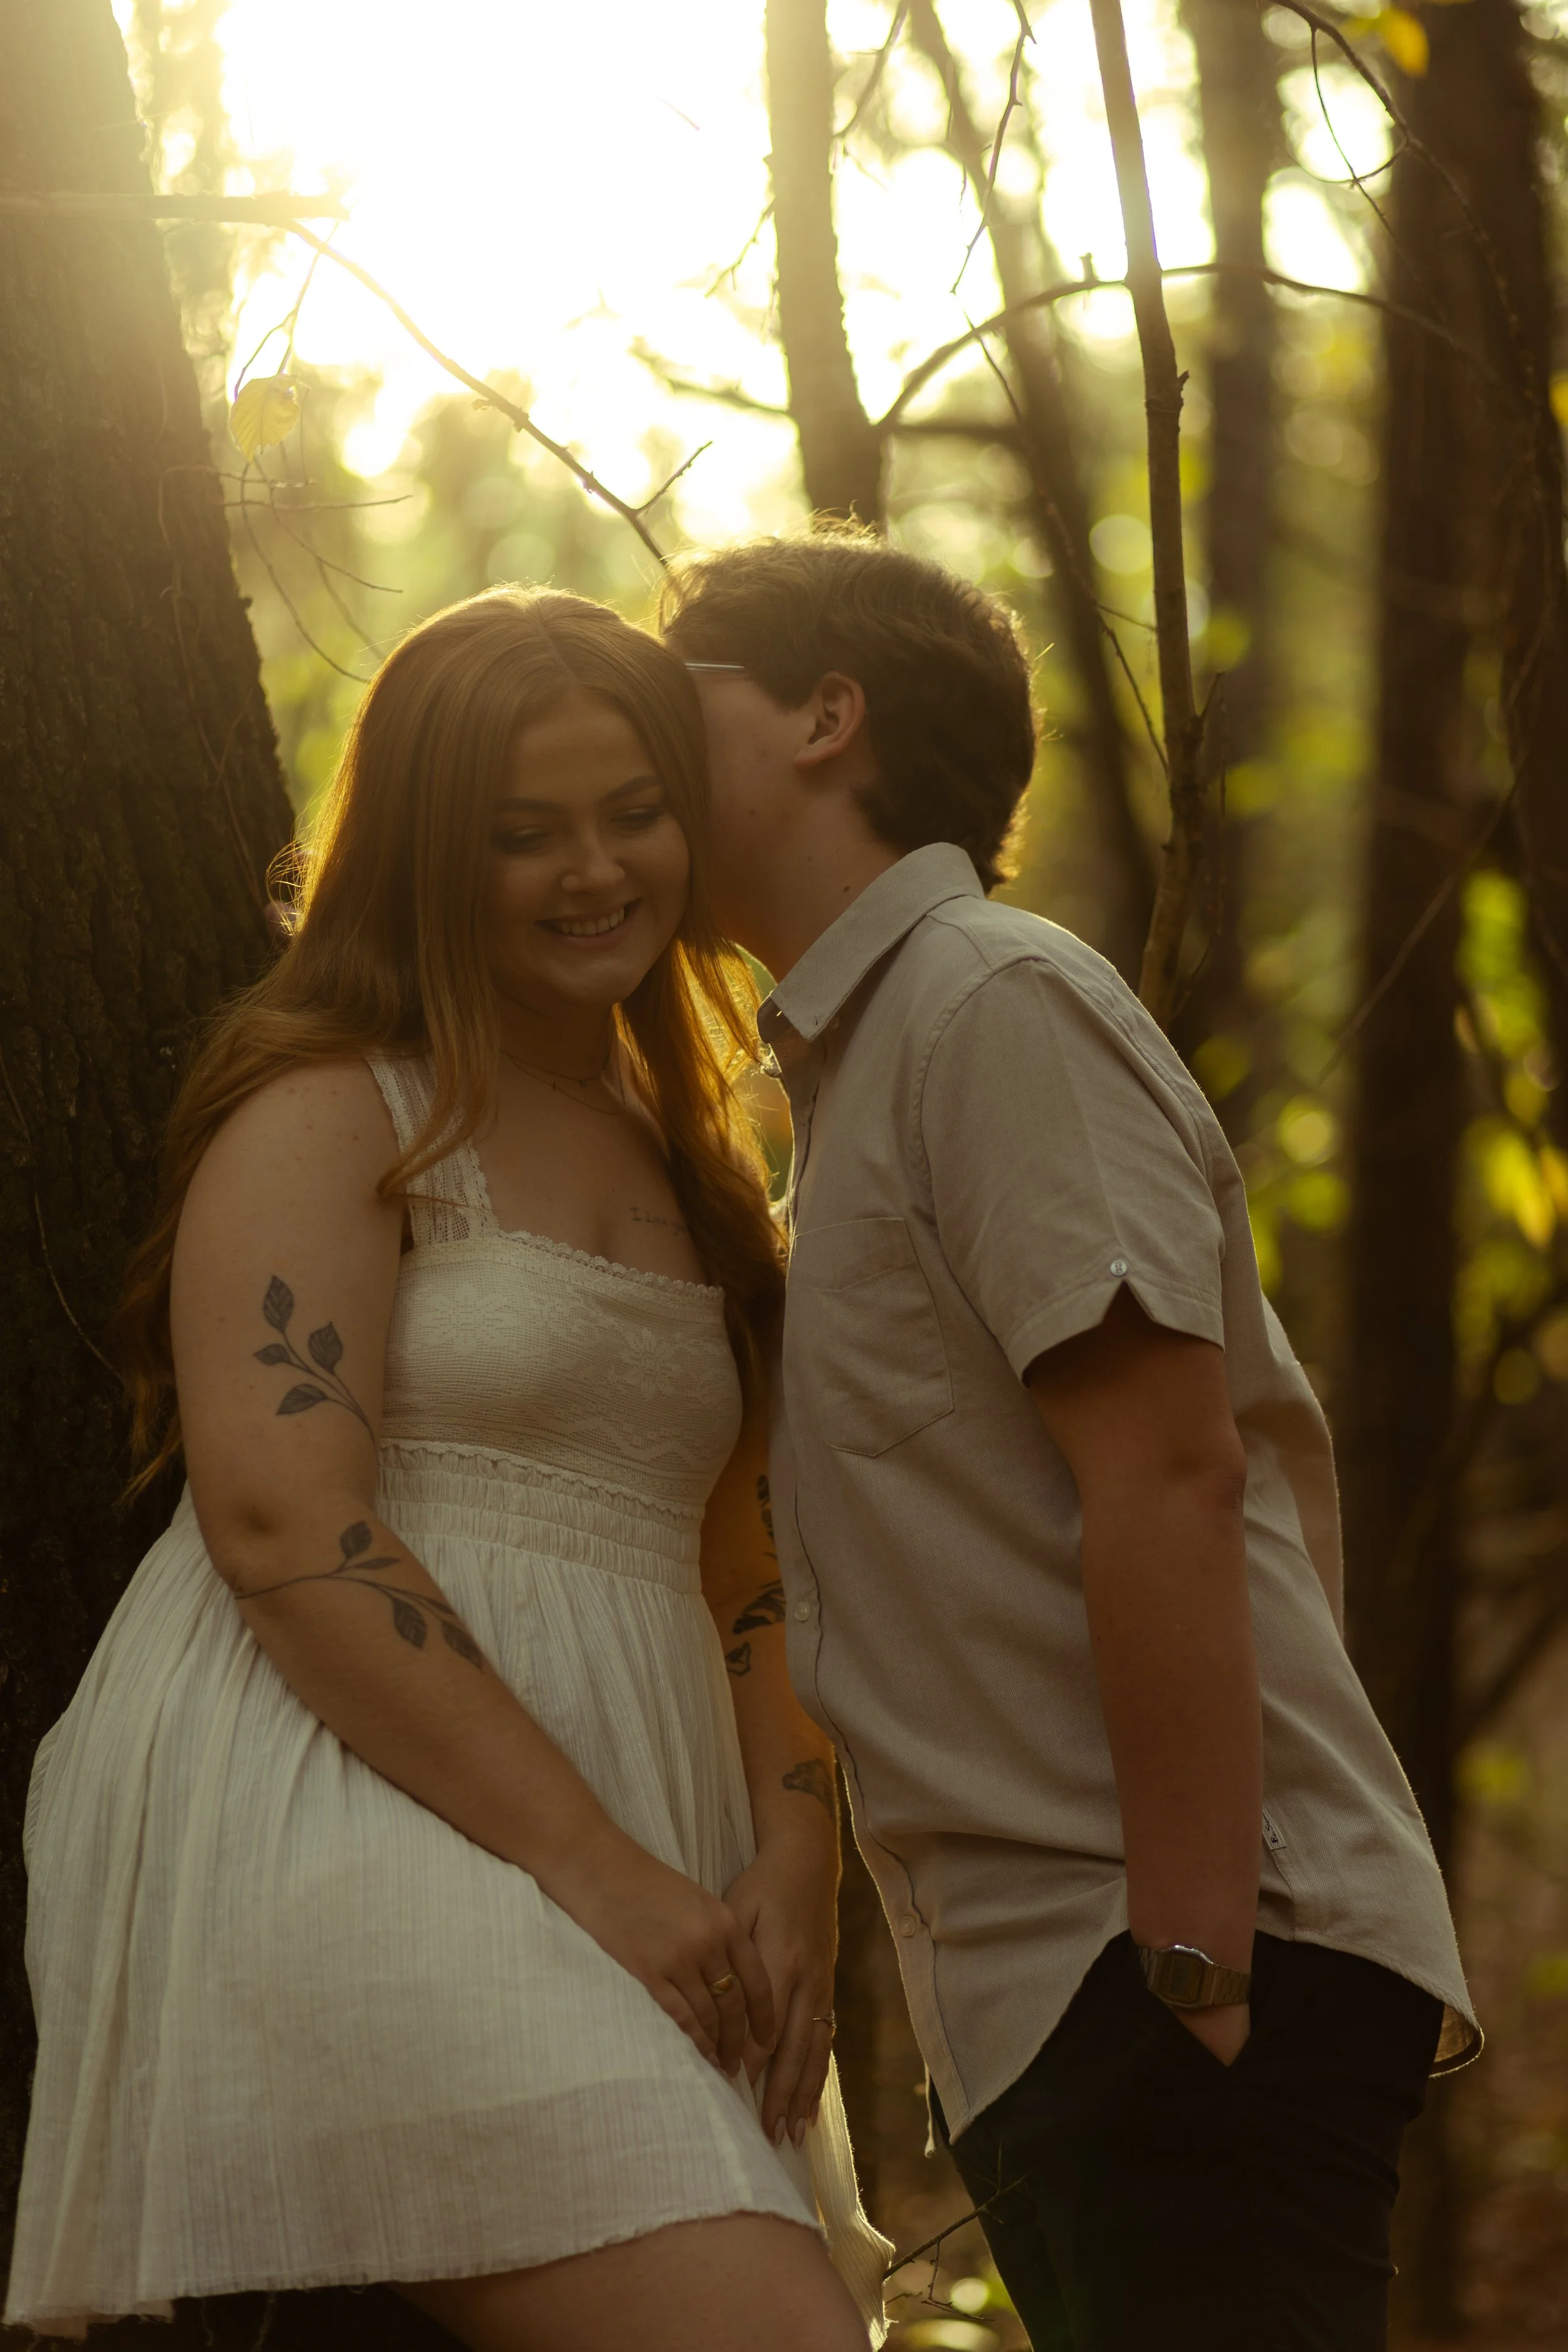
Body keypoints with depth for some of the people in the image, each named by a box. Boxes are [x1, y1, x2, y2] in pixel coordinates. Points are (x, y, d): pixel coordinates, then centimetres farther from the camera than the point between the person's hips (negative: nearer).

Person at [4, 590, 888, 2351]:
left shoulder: (695, 1177, 24)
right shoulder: (327, 1112, 1)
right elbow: (280, 1519, -12)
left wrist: (792, 1864, 1)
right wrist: (593, 1865, -16)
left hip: (627, 1884, 8)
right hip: (350, 1814, -8)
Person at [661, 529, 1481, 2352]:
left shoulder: (993, 1004, -7)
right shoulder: (863, 1057, 23)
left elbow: (1170, 1468, -17)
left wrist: (1197, 1957, -22)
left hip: (1175, 1964, -10)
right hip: (1043, 1995, 10)